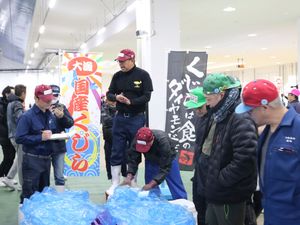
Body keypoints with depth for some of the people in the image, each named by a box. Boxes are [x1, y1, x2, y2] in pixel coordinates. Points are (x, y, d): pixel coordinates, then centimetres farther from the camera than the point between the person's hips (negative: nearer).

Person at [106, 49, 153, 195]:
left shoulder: (142, 75, -5)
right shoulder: (117, 76, 7)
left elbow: (147, 96, -10)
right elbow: (109, 94, 10)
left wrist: (131, 102, -23)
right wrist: (116, 97, -13)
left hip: (136, 118, -3)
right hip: (120, 117, 3)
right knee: (116, 152, 4)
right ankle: (115, 183, 14)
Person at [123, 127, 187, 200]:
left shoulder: (163, 141, -41)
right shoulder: (136, 141, -30)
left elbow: (165, 168, -38)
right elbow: (133, 160, -23)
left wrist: (151, 184, -45)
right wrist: (129, 177, -39)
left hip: (168, 160, -3)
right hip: (151, 160, 4)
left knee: (176, 186, -6)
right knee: (149, 188, 2)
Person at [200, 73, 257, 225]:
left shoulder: (241, 119, -23)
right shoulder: (218, 116, 8)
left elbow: (245, 160, -31)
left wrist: (220, 180, -20)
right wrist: (210, 177, 11)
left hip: (229, 196, -9)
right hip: (216, 192, 9)